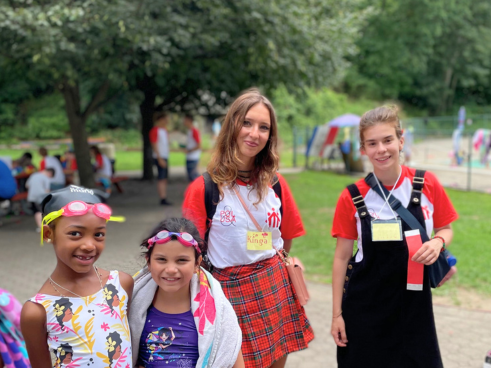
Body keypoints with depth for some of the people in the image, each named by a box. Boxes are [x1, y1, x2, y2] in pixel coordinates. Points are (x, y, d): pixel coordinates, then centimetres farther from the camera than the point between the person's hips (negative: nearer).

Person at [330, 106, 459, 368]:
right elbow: (342, 257, -1)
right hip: (364, 304, 0)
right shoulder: (352, 198, -7)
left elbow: (445, 230, 8)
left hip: (413, 300, 1)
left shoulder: (427, 185, -6)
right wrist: (337, 313, -1)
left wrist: (438, 242, -16)